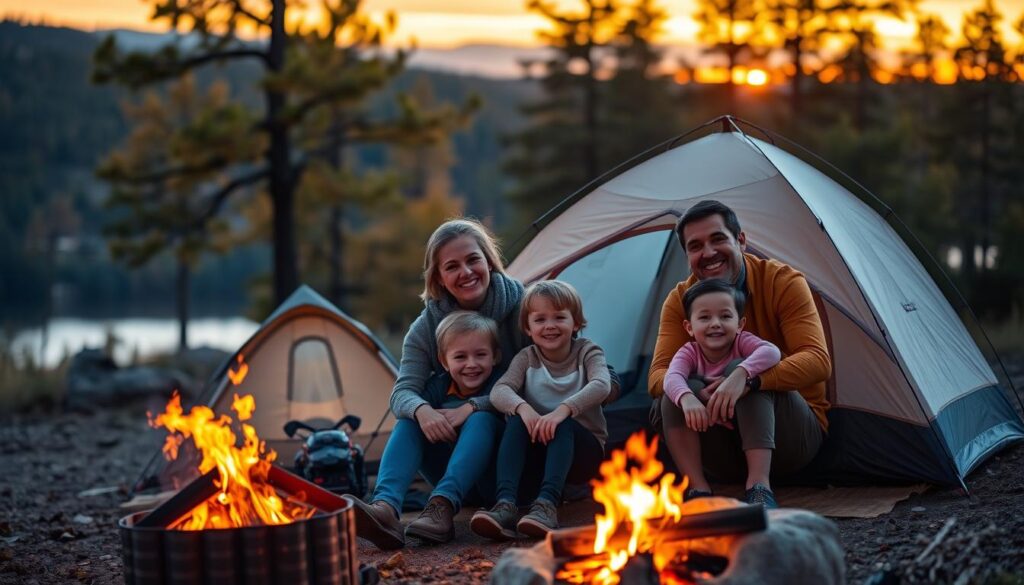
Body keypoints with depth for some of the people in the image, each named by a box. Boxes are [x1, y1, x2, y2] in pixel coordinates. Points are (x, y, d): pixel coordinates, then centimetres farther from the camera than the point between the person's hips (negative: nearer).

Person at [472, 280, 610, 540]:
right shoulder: (527, 358, 4)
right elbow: (499, 390, -13)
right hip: (539, 448, 2)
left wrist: (564, 409, -40)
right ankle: (505, 505, -43)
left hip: (583, 447, -2)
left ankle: (547, 505, -49)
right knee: (516, 420, -27)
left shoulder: (587, 352, -2)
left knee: (563, 424, -33)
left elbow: (601, 385, -23)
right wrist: (522, 407, -36)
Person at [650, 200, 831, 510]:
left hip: (796, 436, -3)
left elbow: (817, 361, -28)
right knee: (670, 394, -23)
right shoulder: (680, 300, -4)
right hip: (727, 451, 3)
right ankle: (699, 493, -33)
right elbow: (657, 374, -14)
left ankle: (760, 490, -43)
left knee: (751, 379, -32)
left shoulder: (784, 282, -14)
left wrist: (748, 378, -44)